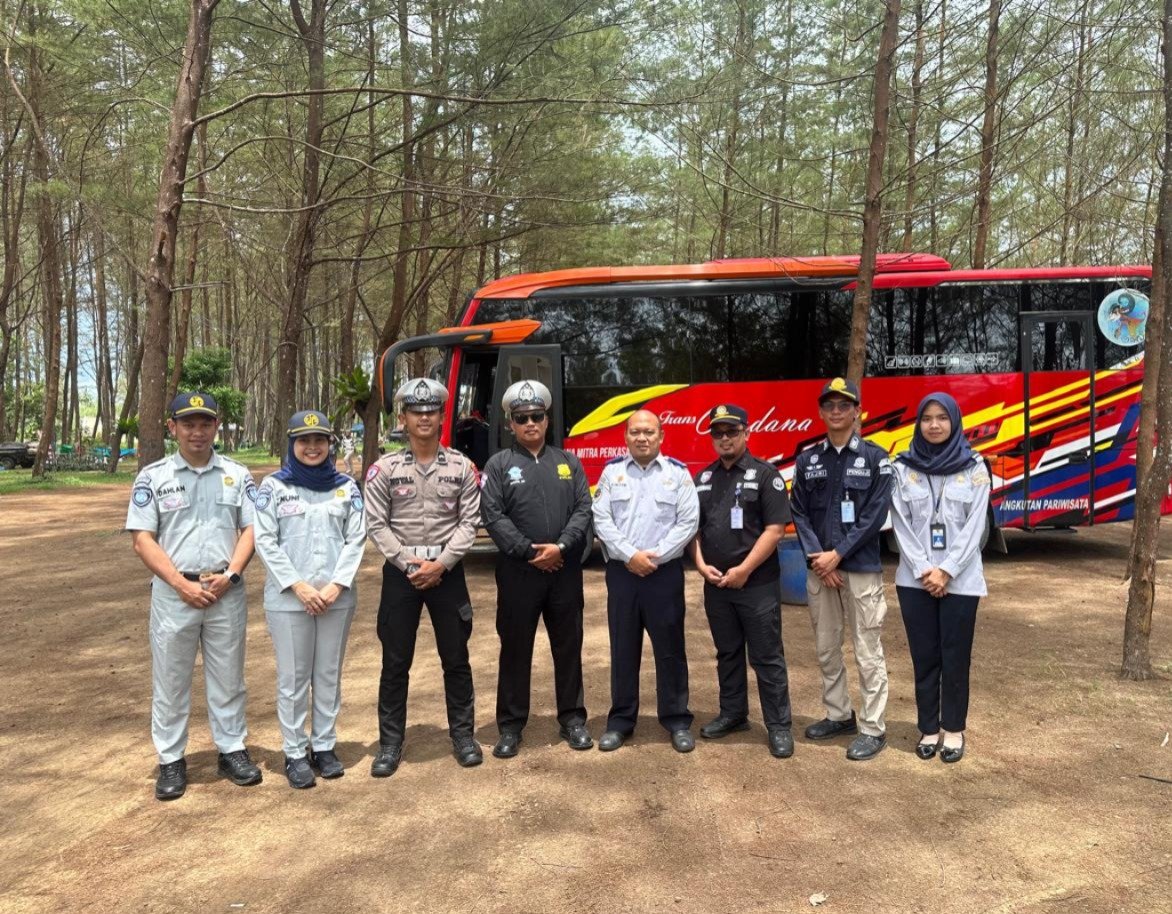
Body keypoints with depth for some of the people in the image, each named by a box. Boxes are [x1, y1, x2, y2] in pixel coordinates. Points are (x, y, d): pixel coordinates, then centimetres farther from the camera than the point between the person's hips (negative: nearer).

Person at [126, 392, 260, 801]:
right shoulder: (152, 477, 1)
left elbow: (250, 530, 4)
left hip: (227, 593, 1)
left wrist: (229, 574, -11)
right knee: (170, 681, 7)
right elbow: (142, 540, -4)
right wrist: (182, 584, -13)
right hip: (173, 593, -1)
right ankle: (171, 761, 20)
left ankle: (232, 751, 24)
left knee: (228, 678, 11)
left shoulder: (237, 475, 6)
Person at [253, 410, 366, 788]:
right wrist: (298, 586, -12)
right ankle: (294, 753, 16)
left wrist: (337, 585, -10)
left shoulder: (346, 486, 6)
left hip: (337, 597, 2)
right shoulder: (274, 485, 0)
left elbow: (356, 538, 2)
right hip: (288, 598, -2)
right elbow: (265, 541, -4)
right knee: (293, 678, 4)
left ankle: (324, 746, 23)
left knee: (329, 674, 10)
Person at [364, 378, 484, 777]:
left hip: (447, 572, 1)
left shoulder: (461, 467, 1)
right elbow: (376, 524, -4)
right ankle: (390, 743, 19)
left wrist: (441, 563, -13)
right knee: (395, 661, 6)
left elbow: (469, 522, -2)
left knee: (456, 658, 9)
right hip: (400, 572, 0)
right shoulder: (384, 468, -1)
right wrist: (408, 563, -13)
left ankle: (462, 734, 24)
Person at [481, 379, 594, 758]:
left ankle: (572, 719, 24)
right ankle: (510, 725, 18)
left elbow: (583, 509, 0)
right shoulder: (498, 465, 1)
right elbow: (493, 516, -9)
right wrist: (529, 551, -15)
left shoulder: (568, 462, 9)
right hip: (518, 572, -2)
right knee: (515, 649, 6)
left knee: (569, 646, 11)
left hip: (565, 571, 2)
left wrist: (560, 547, -14)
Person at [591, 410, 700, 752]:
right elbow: (601, 520, -1)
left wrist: (654, 556, -11)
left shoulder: (678, 473, 3)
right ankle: (621, 720, 20)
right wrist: (630, 555, -12)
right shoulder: (611, 471, 6)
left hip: (665, 572, -1)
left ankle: (677, 721, 17)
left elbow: (688, 522, -4)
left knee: (670, 648, 5)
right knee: (623, 648, 9)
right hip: (621, 572, 1)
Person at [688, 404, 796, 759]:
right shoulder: (703, 478, 12)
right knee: (727, 653, 16)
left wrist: (744, 570, -16)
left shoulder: (765, 474, -5)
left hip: (758, 584, -5)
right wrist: (701, 565, -2)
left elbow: (775, 529, -12)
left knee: (767, 657, 1)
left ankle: (780, 726, 11)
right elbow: (693, 527, 14)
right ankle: (732, 713, 29)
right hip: (715, 585, 5)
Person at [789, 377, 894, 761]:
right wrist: (816, 556, -8)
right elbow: (799, 512, 5)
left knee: (868, 652, -1)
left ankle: (873, 729, 9)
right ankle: (839, 714, 28)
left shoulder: (875, 458, -2)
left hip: (861, 568, -4)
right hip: (818, 568, 4)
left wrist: (837, 554, -13)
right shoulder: (807, 459, 8)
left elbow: (875, 515, -8)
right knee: (826, 649, 13)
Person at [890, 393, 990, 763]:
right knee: (924, 657, 9)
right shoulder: (903, 468, 2)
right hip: (914, 579, 1)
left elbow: (974, 527, -5)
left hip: (961, 580, -1)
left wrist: (947, 571, -11)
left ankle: (953, 729, 21)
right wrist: (924, 570, -9)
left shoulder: (974, 467, 0)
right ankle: (928, 728, 21)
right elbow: (901, 525, -1)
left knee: (955, 658, 6)